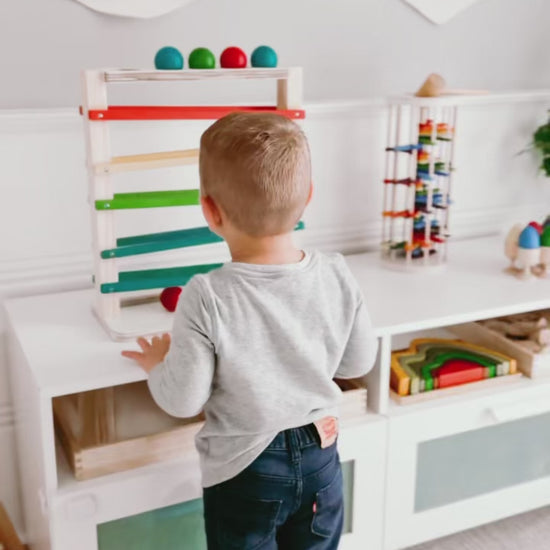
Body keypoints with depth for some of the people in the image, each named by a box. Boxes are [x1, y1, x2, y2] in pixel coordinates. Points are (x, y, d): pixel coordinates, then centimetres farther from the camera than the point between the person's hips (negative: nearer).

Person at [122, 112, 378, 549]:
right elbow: (359, 363, -1)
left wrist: (158, 364, 3)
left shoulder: (206, 300, -28)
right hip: (319, 458, 4)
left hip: (244, 470, -3)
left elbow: (183, 401, -17)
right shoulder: (338, 277, -16)